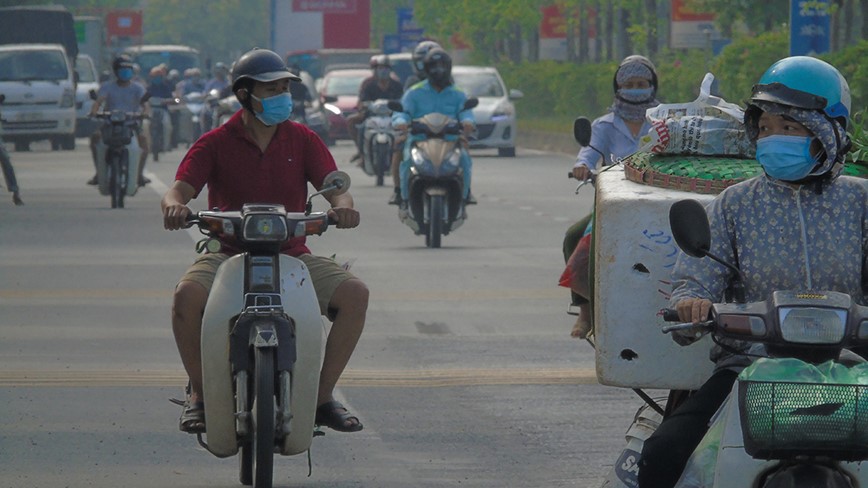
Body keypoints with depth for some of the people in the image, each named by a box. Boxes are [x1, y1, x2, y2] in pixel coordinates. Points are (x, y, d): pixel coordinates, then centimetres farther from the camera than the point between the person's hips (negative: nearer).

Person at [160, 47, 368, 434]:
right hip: (228, 253, -2)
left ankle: (323, 396, -9)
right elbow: (180, 189, -7)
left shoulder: (302, 139, 9)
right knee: (188, 294, -34)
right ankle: (198, 394, -12)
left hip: (292, 254, 2)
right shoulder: (216, 143, 3)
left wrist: (341, 205, -26)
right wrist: (174, 205, -33)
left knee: (354, 293, -23)